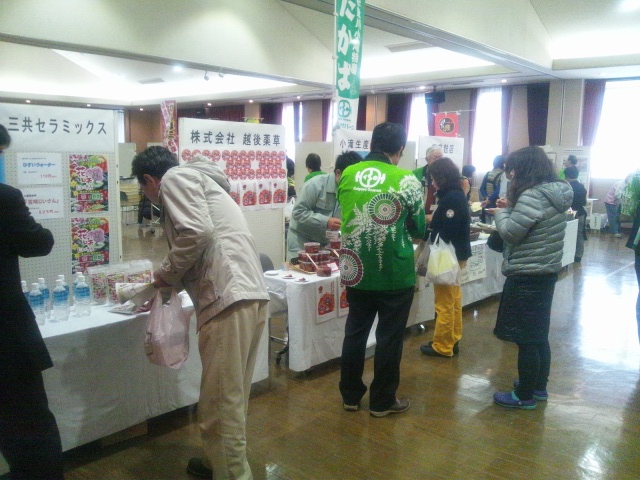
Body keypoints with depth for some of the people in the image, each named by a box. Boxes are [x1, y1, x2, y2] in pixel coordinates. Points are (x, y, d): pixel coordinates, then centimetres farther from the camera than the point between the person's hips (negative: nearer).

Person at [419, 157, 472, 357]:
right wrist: (431, 225, 9)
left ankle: (442, 346, 11)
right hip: (457, 255, 10)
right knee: (454, 301, 17)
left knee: (444, 303, 1)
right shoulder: (457, 194, 10)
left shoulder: (450, 198, -20)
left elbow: (447, 232, -23)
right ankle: (453, 340, 28)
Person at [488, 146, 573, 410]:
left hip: (527, 276, -10)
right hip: (546, 272, 10)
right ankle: (539, 387, 32)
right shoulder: (556, 194, 10)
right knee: (538, 334, 19)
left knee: (525, 338, 1)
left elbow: (510, 233, -19)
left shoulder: (532, 196, -21)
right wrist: (511, 209, 7)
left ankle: (525, 396, 12)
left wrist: (501, 213, -2)